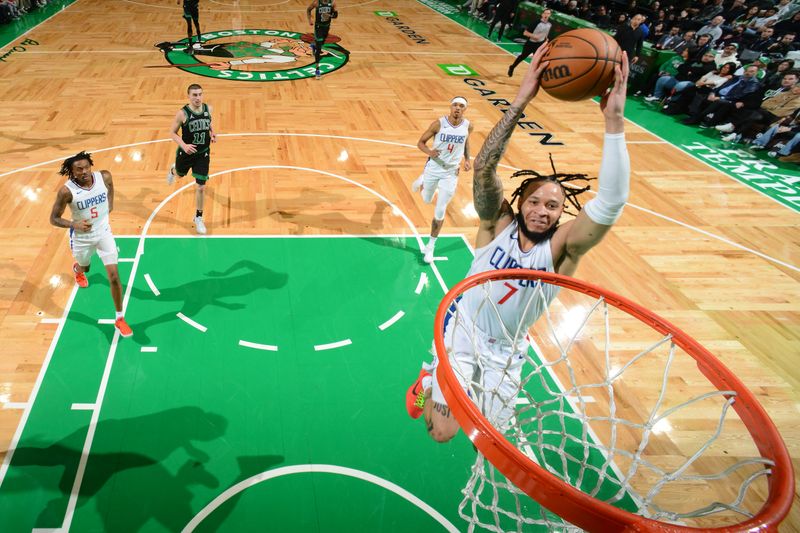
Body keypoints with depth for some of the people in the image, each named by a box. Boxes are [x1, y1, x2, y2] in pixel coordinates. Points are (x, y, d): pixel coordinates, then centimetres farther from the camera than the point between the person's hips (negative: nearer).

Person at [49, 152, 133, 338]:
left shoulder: (104, 177, -18)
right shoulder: (67, 191, -26)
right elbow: (54, 218, -15)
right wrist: (74, 224, -31)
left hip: (104, 232, 1)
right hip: (82, 237, -1)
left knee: (114, 276, -7)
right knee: (84, 268, 27)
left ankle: (119, 319, 7)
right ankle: (77, 269, 69)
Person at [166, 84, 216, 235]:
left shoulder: (208, 109, -8)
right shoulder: (182, 113, -20)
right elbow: (173, 133, -12)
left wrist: (212, 133, -6)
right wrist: (184, 145, -28)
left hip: (203, 154, 2)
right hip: (186, 153, -1)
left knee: (201, 187, -1)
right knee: (180, 174, 27)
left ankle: (198, 218, 18)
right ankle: (173, 170, 69)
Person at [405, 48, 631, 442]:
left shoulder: (562, 247, -18)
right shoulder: (497, 224, -17)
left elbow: (611, 202, -35)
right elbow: (483, 169, -34)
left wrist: (614, 120, -45)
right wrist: (520, 102, -45)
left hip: (506, 352, 2)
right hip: (463, 333, -1)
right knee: (442, 432, -5)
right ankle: (429, 381, 28)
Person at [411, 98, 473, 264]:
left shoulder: (468, 126, -8)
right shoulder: (439, 124, -15)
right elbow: (421, 142, -8)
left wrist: (467, 159, -1)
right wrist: (429, 151, -30)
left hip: (451, 172, 0)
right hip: (433, 168, 0)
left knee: (440, 212, -1)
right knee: (427, 200, 23)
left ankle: (430, 247, 15)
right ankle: (422, 180, 59)